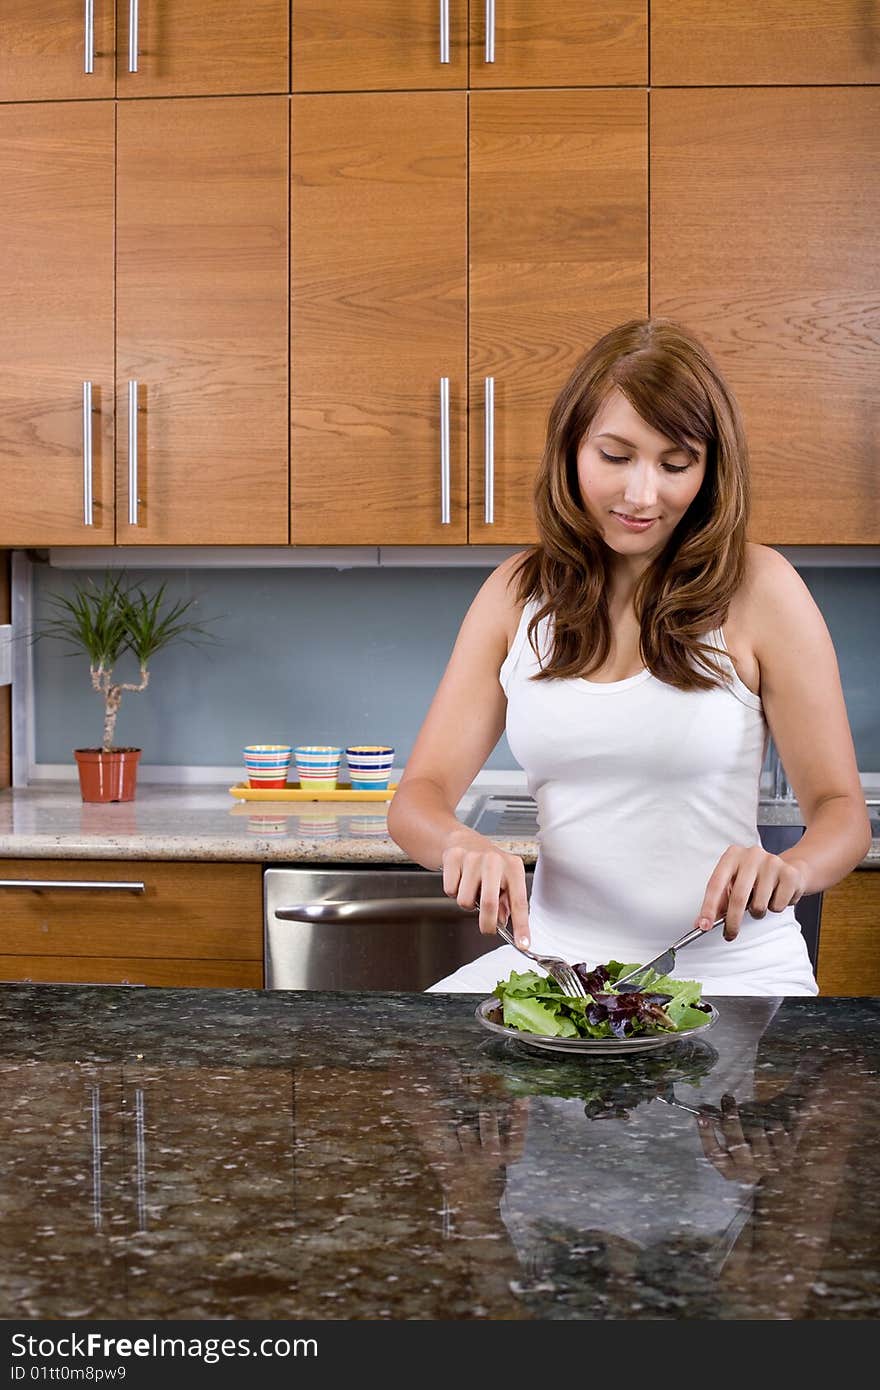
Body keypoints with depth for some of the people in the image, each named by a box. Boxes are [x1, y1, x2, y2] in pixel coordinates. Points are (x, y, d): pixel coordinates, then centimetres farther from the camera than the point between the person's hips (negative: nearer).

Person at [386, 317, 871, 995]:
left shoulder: (757, 586, -5)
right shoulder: (517, 592, 4)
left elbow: (841, 810, -2)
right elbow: (419, 797, 1)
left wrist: (790, 868, -26)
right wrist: (461, 843, -22)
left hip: (732, 969, -2)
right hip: (560, 957, 3)